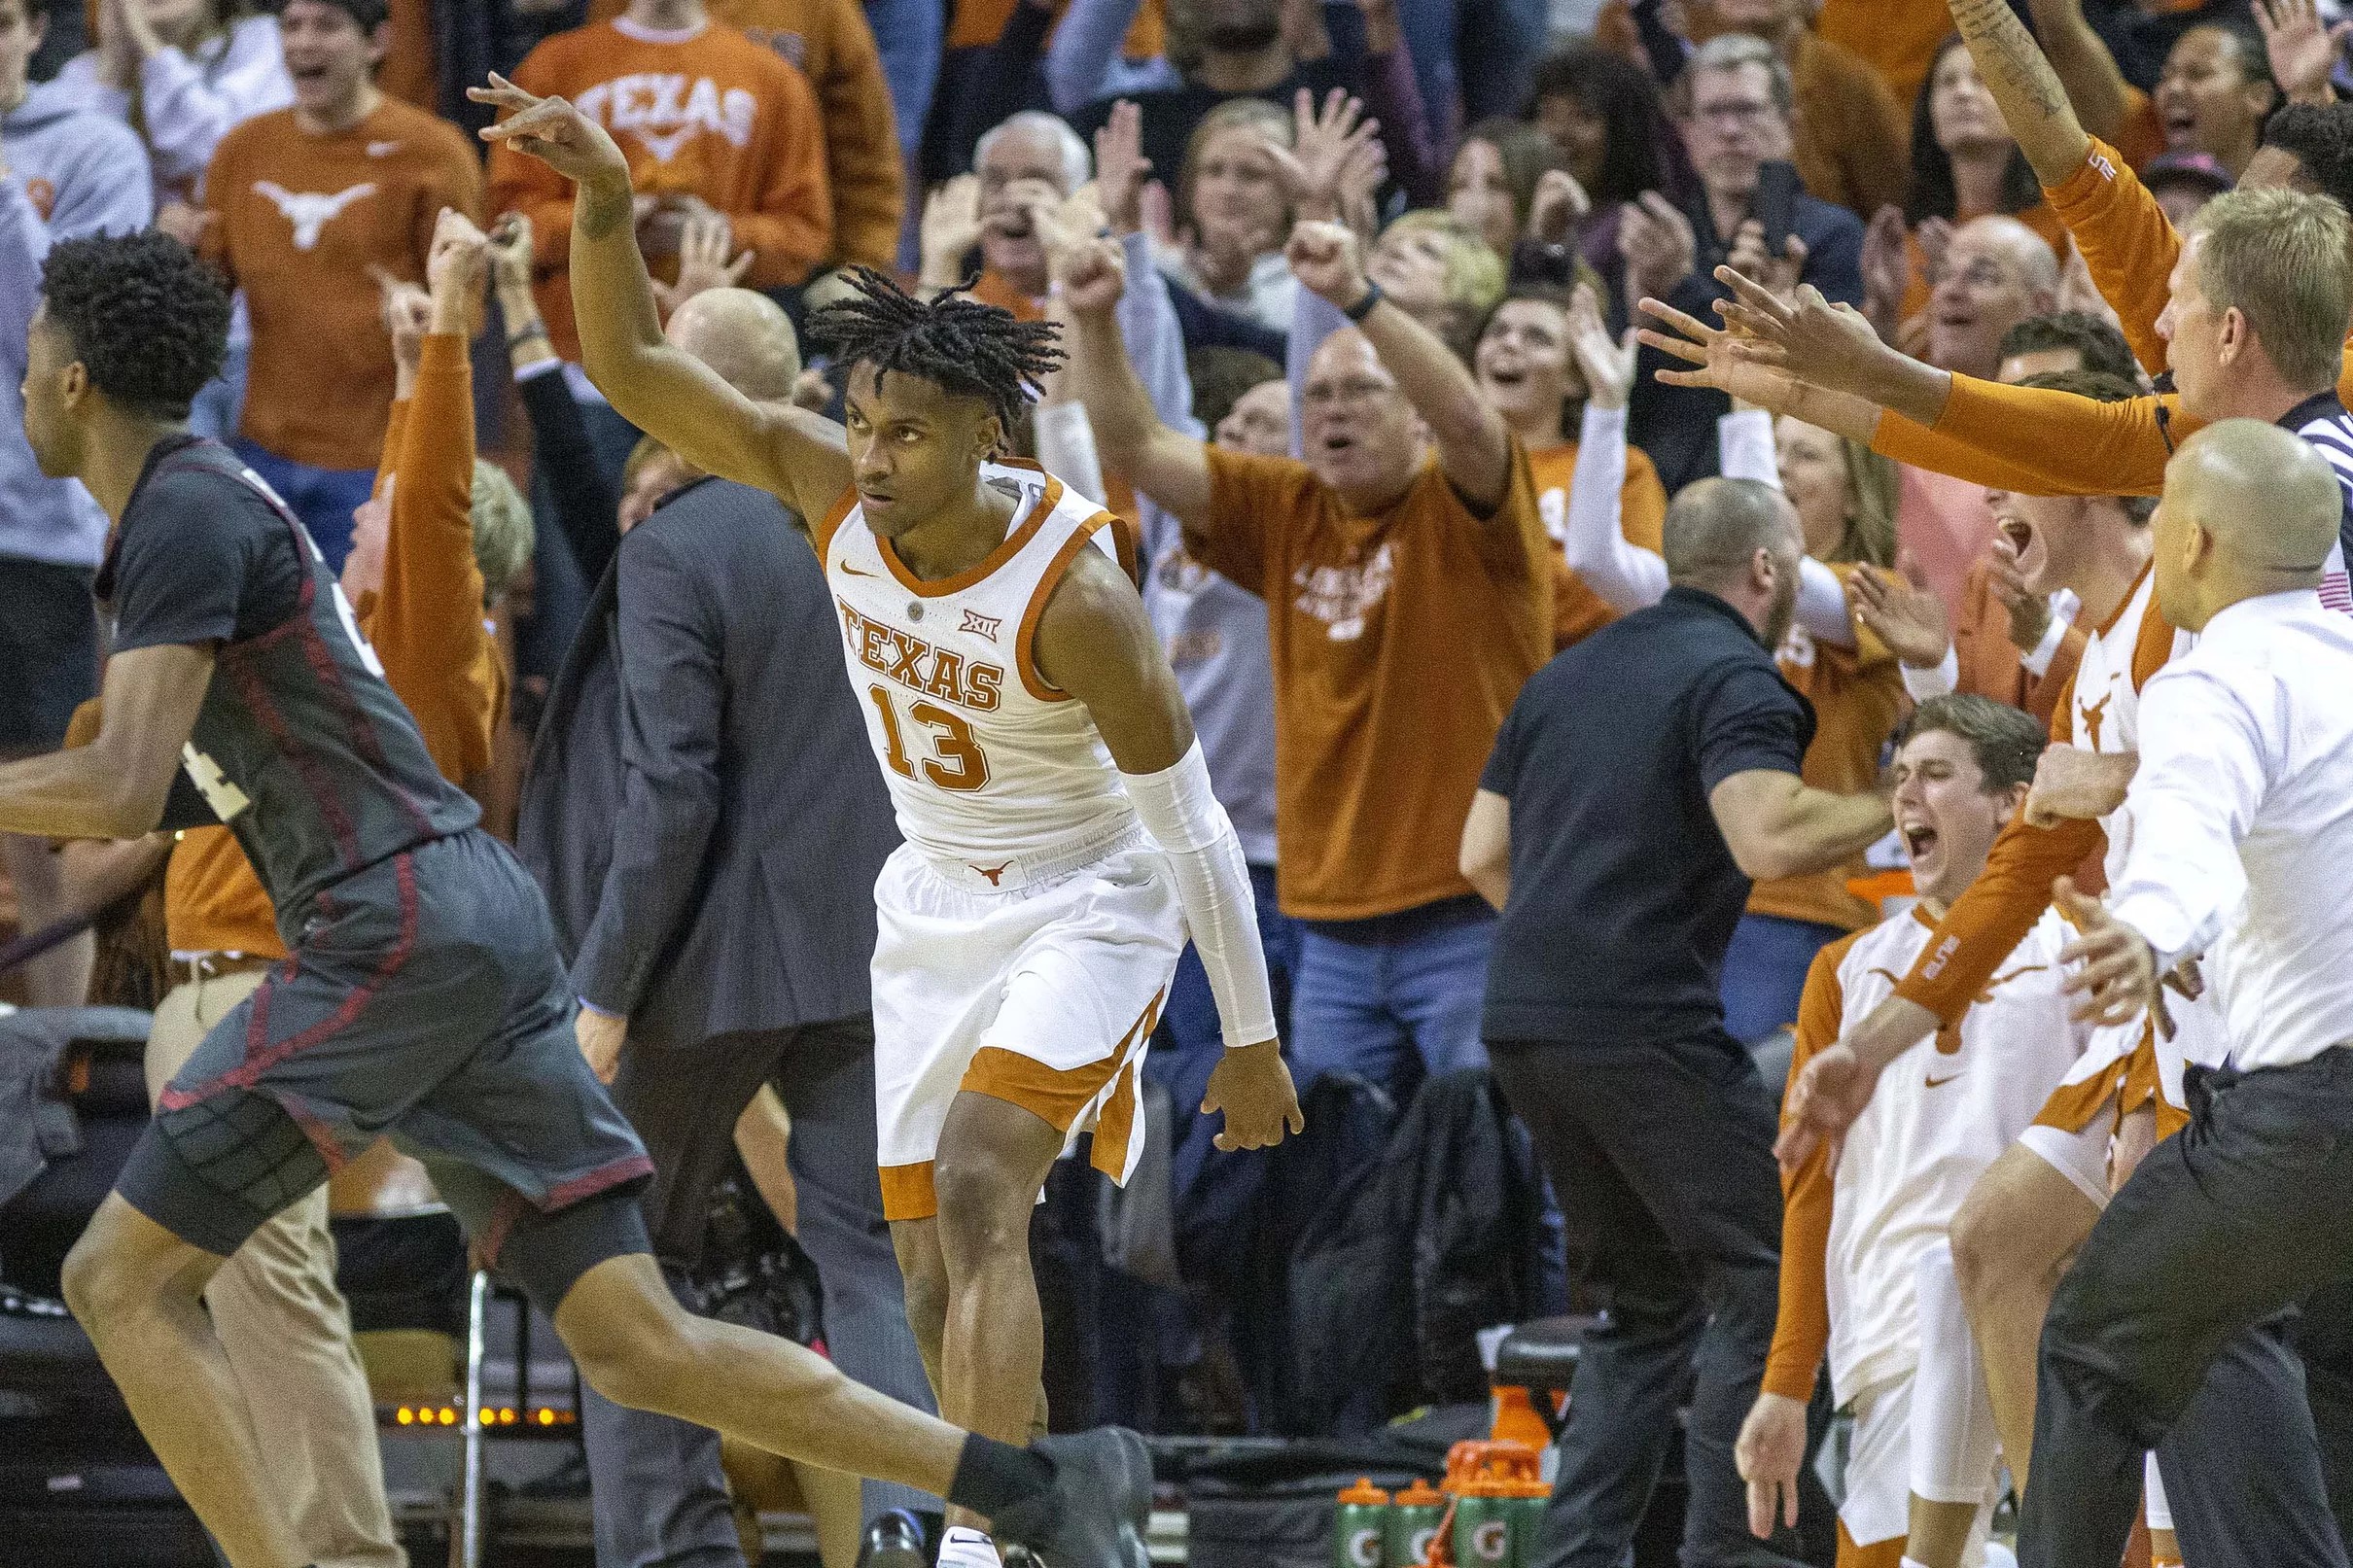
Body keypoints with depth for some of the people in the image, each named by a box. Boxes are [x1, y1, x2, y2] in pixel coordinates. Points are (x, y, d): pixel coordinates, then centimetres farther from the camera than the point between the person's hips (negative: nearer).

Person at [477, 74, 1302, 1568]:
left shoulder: (1073, 590, -27)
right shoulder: (833, 485, -13)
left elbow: (1192, 822, -19)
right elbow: (634, 365, -14)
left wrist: (1251, 1041, -13)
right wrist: (606, 202, -32)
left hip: (1089, 908, -7)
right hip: (935, 902, 7)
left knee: (976, 1184, -28)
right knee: (942, 1290, 5)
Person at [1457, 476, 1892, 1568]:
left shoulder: (1574, 671, 18)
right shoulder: (1732, 677, -6)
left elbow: (1482, 853, 19)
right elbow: (1769, 839, -23)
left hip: (1526, 1024, 8)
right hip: (1647, 1028, -8)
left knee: (1646, 1304, 17)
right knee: (1763, 1284, -1)